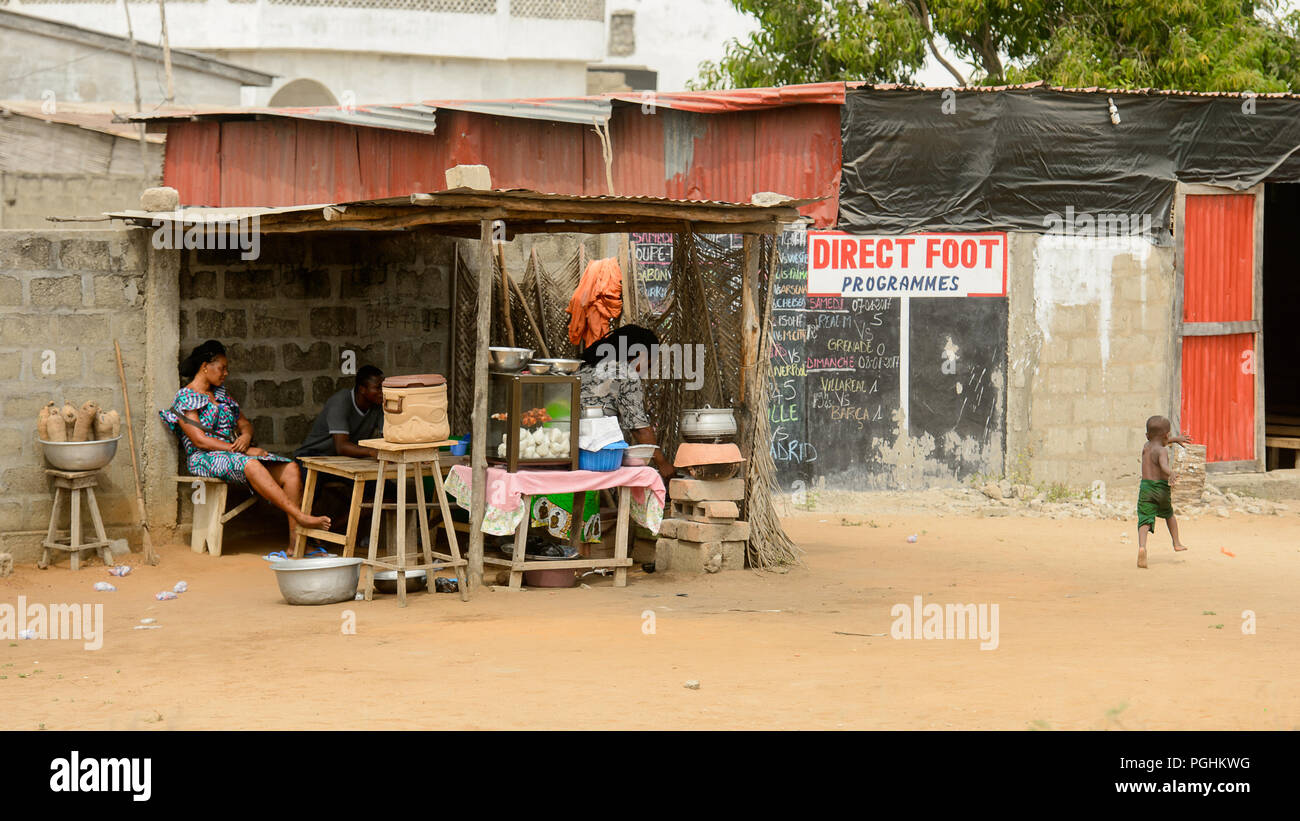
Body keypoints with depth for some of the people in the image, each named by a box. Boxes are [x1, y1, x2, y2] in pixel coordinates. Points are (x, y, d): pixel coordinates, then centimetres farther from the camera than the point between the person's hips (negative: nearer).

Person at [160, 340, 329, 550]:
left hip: (235, 453, 7)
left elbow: (244, 423, 22)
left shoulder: (222, 395, 20)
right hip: (205, 459, -7)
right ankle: (300, 516, -45)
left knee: (290, 468, -17)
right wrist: (244, 451, -16)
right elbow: (200, 440, -13)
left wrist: (246, 437, -5)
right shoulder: (185, 398, -3)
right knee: (251, 465, -39)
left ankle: (295, 539, -27)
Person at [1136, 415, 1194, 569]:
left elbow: (1159, 441, 34)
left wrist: (1176, 439, 45)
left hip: (1145, 488, 3)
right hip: (1161, 488, -3)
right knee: (1169, 514, 25)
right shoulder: (1161, 451, -9)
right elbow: (1164, 466, -31)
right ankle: (1177, 543, 40)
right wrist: (1172, 474, -49)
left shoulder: (1146, 446, 12)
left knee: (1145, 520, -8)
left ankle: (1142, 546, -34)